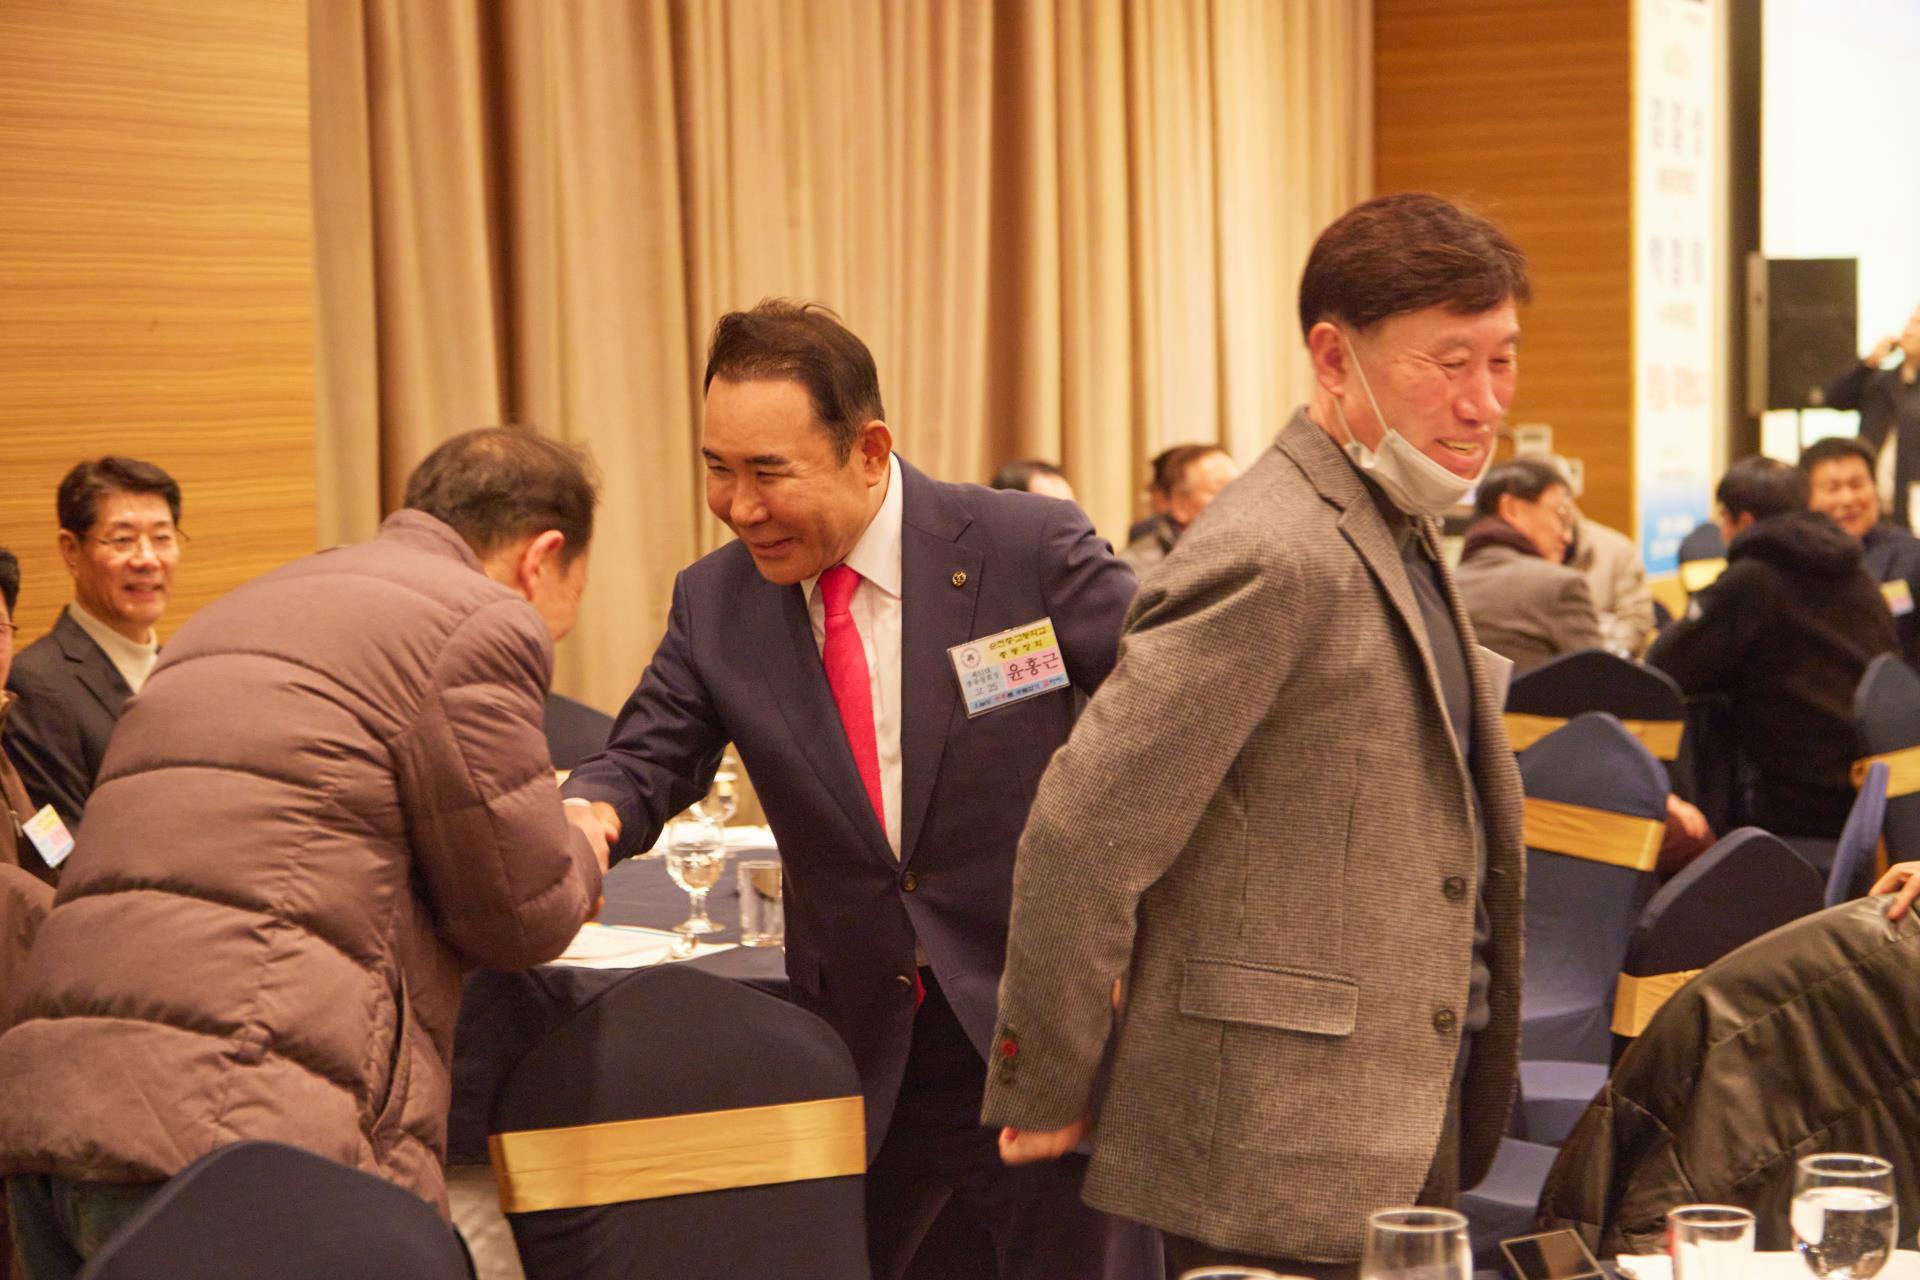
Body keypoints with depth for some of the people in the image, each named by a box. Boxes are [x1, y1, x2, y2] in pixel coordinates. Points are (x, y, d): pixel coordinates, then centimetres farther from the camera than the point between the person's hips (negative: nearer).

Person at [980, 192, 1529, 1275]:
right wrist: (1046, 1094, -12)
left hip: (1405, 1124, 9)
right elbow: (1084, 832, -21)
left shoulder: (1399, 535, 13)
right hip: (1282, 1159, -9)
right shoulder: (1273, 558, -19)